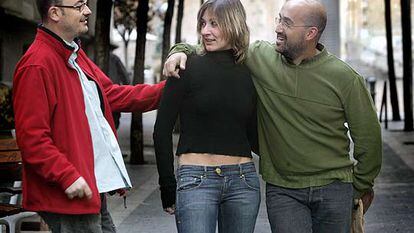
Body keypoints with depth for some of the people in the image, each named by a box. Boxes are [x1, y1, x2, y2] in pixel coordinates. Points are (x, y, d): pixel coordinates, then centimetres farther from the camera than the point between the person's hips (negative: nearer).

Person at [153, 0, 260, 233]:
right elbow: (162, 130, -1)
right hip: (196, 179, -4)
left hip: (243, 181, 4)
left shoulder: (249, 74, 7)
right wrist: (168, 188, -1)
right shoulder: (188, 68, -3)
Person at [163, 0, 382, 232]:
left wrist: (362, 186, 13)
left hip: (333, 188, 0)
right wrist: (181, 51, -10)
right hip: (282, 189, 0)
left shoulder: (345, 78, -7)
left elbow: (368, 136, 4)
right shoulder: (260, 57, -3)